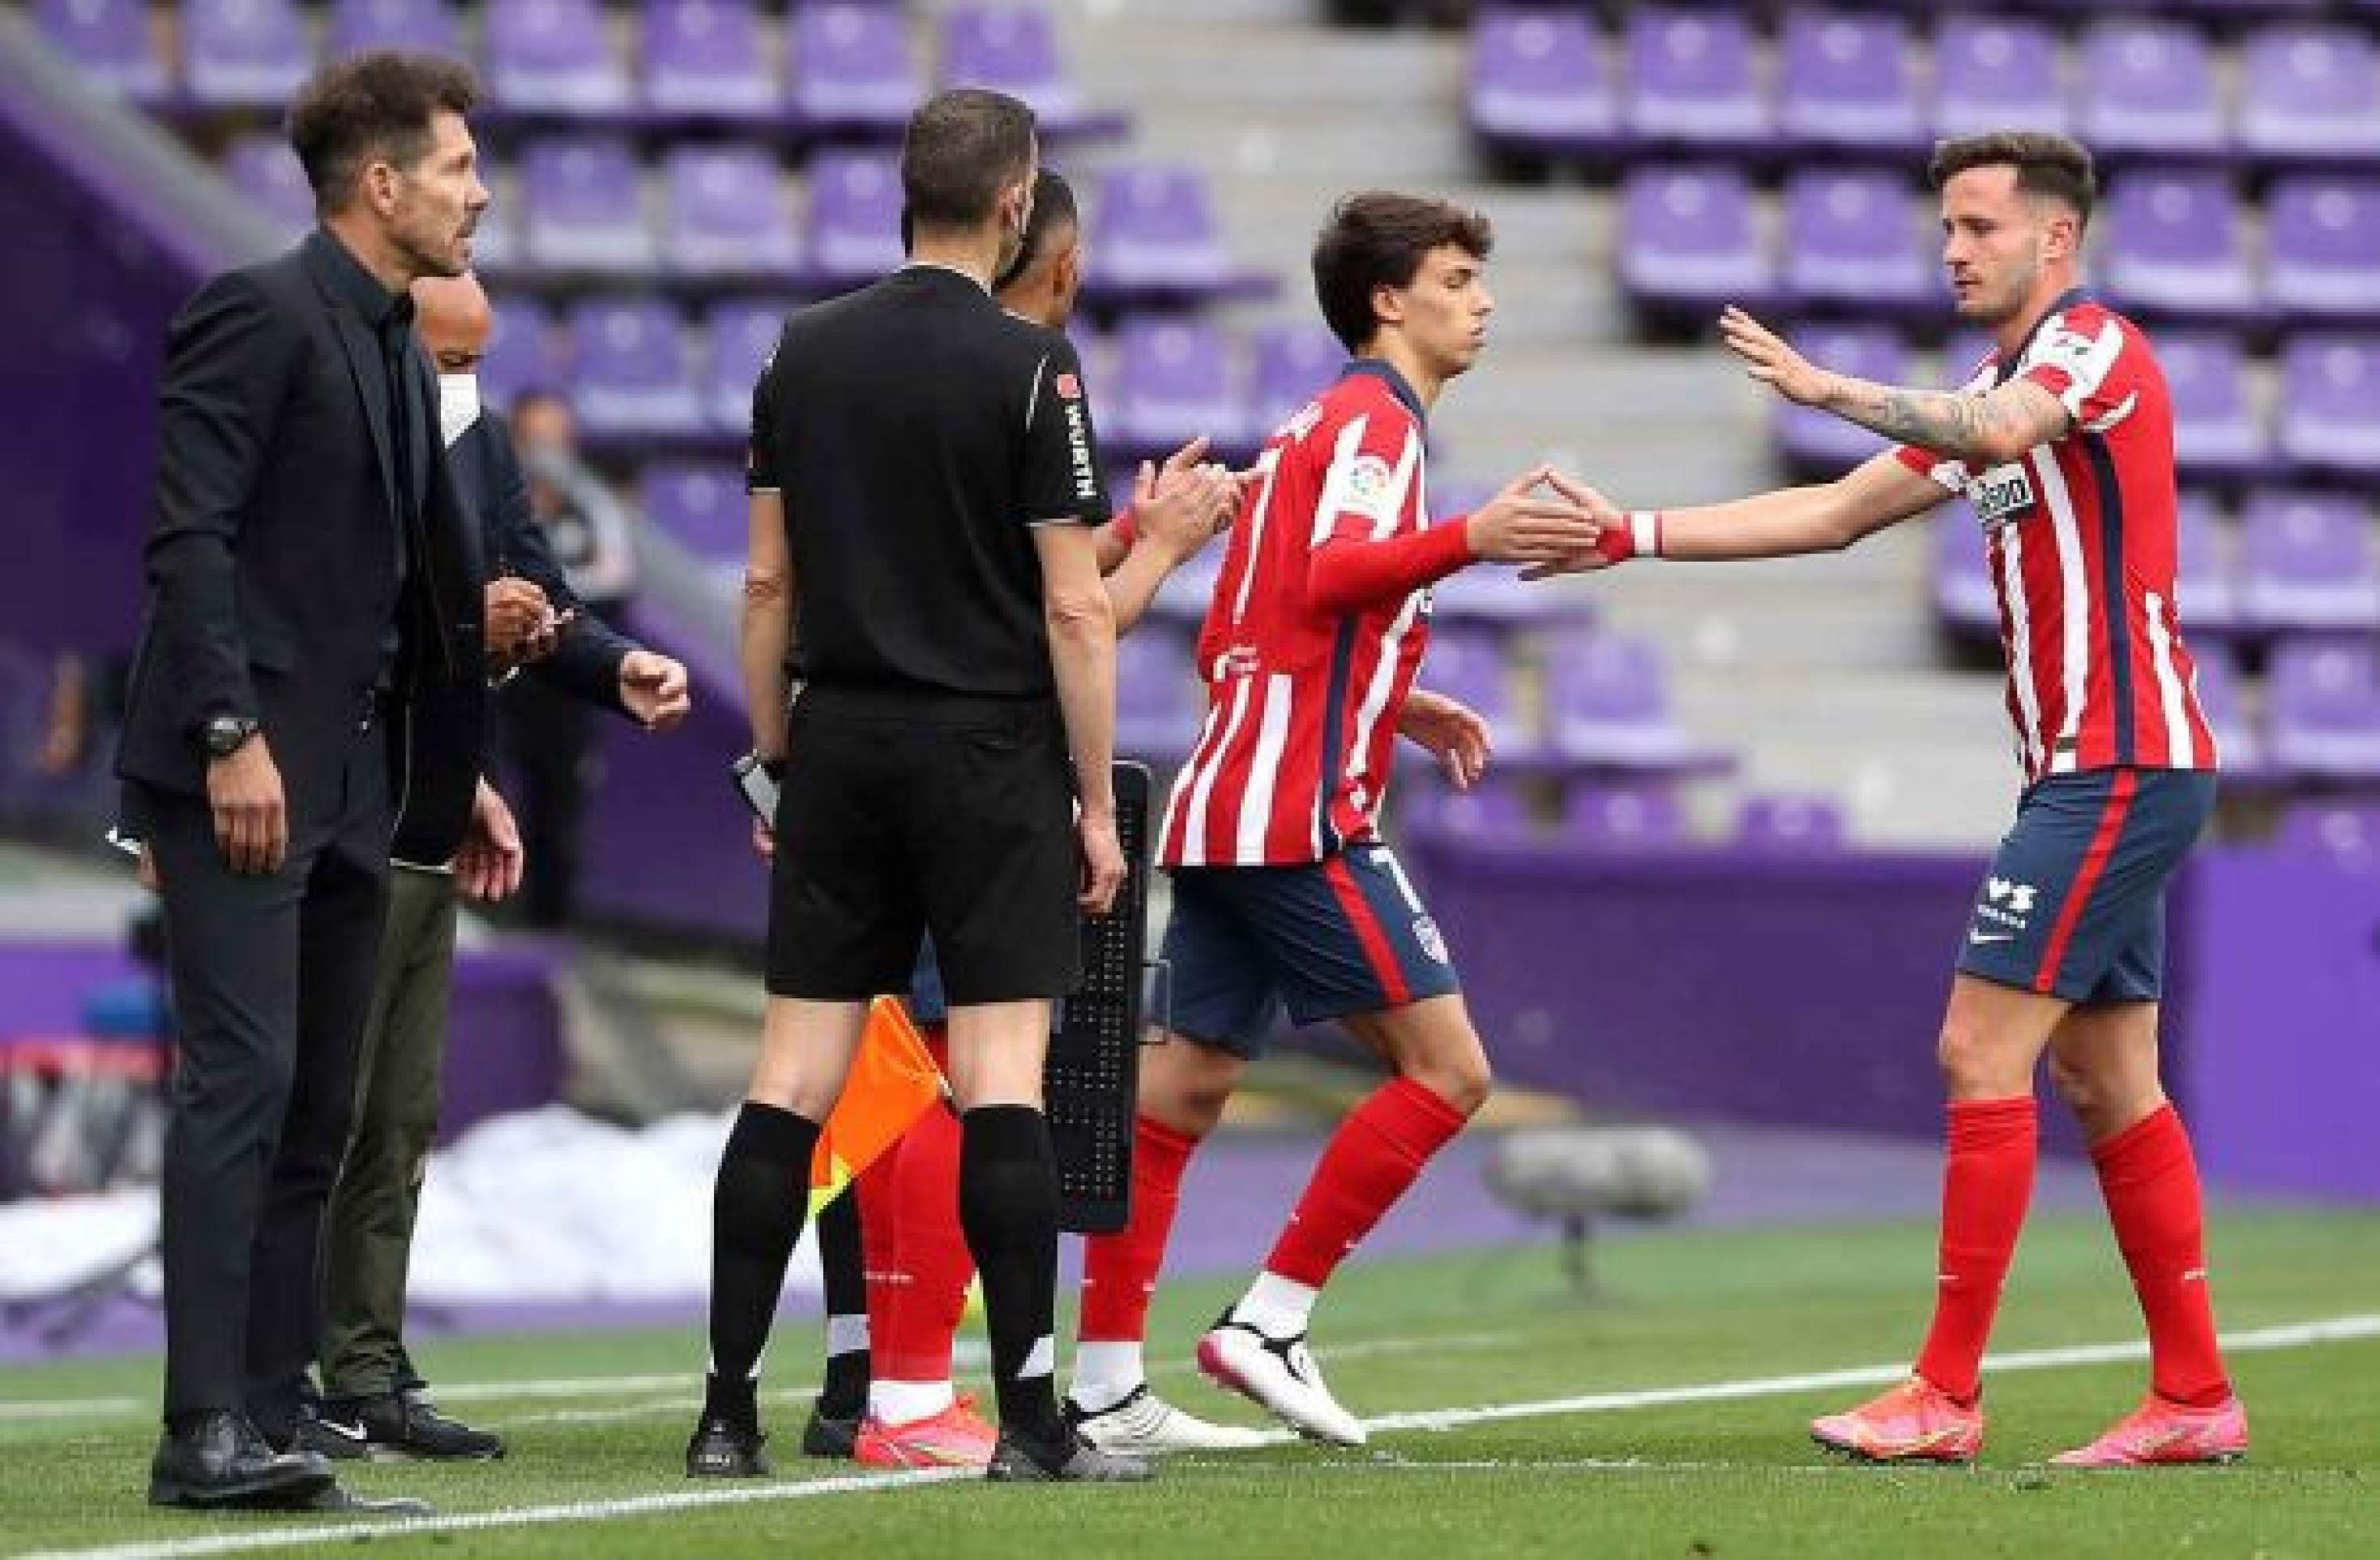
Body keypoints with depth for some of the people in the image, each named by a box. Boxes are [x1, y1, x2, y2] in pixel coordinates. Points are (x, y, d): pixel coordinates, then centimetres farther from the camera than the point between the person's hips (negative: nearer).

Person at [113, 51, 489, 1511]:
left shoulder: (401, 351, 19)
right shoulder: (258, 313, -9)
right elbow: (188, 531, -17)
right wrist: (232, 734, -23)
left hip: (348, 779, 9)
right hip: (239, 769, -9)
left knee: (317, 1117, 7)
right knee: (244, 1077, -15)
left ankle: (272, 1418, 9)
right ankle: (208, 1427, -18)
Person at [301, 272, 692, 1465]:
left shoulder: (477, 443, 11)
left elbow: (540, 609, 12)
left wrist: (620, 671, -6)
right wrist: (455, 620, -25)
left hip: (427, 838, 9)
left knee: (400, 1121, 13)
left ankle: (368, 1376, 20)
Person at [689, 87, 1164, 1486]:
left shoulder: (806, 354, 6)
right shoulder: (1028, 366, -9)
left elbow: (768, 581, 9)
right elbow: (1074, 606, -10)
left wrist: (775, 758, 17)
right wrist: (1097, 802, -4)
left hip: (842, 741, 5)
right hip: (989, 749, -4)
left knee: (793, 1080, 4)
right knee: (1002, 1079, -5)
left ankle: (728, 1412, 3)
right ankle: (1029, 1417, -7)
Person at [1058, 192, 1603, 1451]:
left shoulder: (1314, 429, 23)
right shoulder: (1374, 420, -5)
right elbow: (1330, 579, -23)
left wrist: (1399, 707, 26)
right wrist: (1467, 540, -36)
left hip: (1223, 806, 10)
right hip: (1298, 815, -10)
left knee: (1184, 1087, 7)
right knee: (1445, 1072, -8)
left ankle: (1104, 1389, 5)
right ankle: (1268, 1321, -9)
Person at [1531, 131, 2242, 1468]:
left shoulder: (2095, 342, -9)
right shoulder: (1997, 392, 21)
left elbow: (1998, 431, -33)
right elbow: (1838, 515, 21)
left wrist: (1831, 389, -39)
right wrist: (1636, 536, 16)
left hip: (2119, 766, -10)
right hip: (2095, 768, 10)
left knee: (1982, 1053, -12)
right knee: (2106, 1080, 9)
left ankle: (1947, 1394, -11)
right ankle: (2195, 1396, 10)